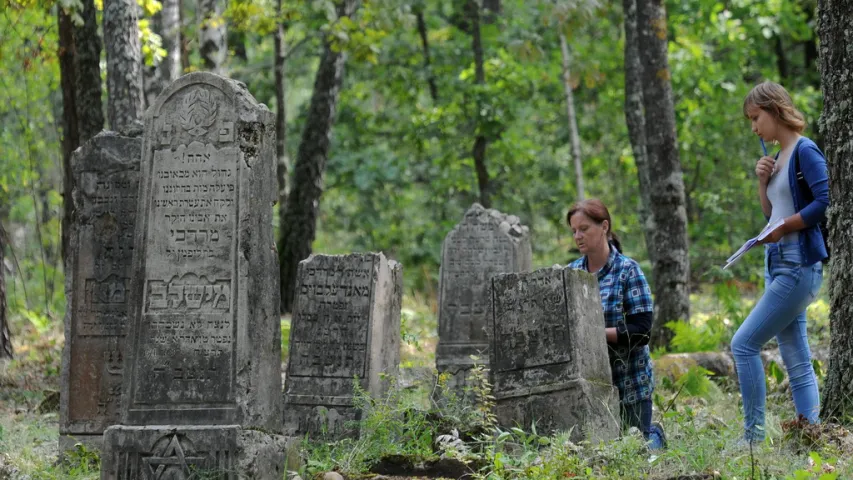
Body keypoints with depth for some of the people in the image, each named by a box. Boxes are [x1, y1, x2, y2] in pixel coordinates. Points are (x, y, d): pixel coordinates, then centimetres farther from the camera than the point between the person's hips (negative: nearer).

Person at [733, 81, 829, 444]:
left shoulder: (805, 151, -10)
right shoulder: (779, 158, 16)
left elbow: (825, 201, -21)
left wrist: (784, 227, -16)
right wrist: (762, 181, 6)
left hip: (799, 266, -9)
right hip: (778, 266, 9)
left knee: (744, 344, -12)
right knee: (796, 361, 7)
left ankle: (753, 435, -8)